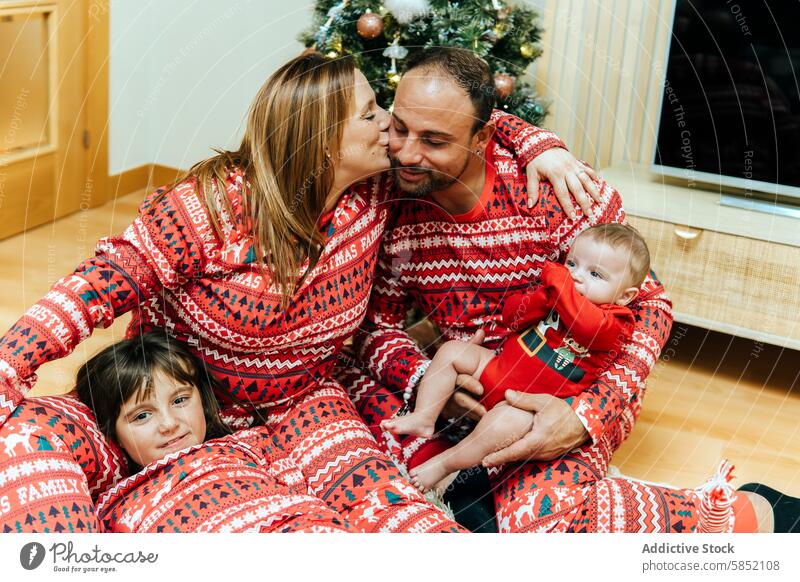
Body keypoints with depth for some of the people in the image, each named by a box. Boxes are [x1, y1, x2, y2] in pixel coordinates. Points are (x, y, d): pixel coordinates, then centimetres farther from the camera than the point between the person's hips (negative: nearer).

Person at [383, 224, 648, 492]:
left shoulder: (615, 324, -13)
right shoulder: (553, 293, 7)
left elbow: (587, 324, -36)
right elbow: (511, 315, 3)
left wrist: (560, 283, -31)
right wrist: (542, 297, -15)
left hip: (531, 402, -7)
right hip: (498, 366, 8)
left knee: (501, 424, -34)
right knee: (451, 351, 2)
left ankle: (441, 465, -16)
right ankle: (424, 417, 0)